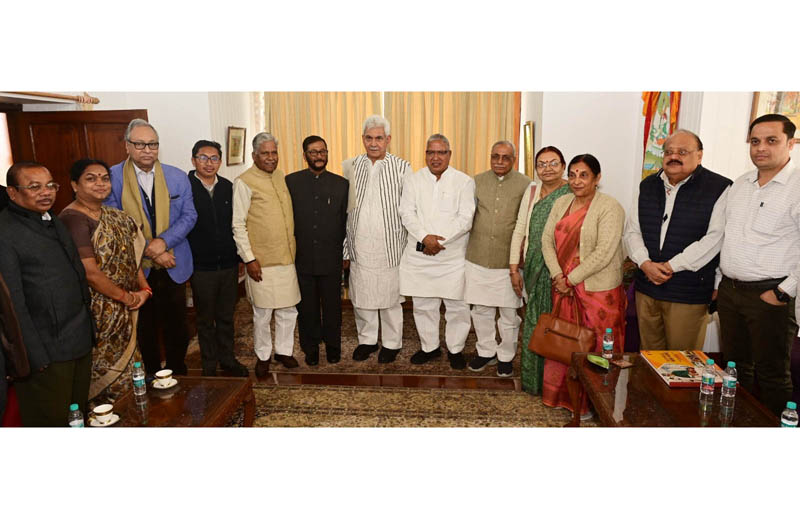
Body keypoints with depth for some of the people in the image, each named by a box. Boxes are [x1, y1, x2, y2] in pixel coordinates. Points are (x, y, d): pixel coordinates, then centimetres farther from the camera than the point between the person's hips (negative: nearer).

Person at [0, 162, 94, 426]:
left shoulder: (54, 223, 14)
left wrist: (89, 329, 15)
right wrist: (36, 356, -17)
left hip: (81, 343, 8)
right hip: (47, 352, -8)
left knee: (79, 414, 18)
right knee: (52, 421, 5)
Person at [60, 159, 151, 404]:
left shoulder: (114, 216, 10)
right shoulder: (72, 219, -16)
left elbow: (131, 256, 12)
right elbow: (90, 272, -21)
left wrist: (144, 289, -3)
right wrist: (126, 297, -11)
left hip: (124, 309, 8)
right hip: (98, 313, -8)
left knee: (127, 372, 16)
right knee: (106, 376, 5)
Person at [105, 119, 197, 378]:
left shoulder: (177, 177, 1)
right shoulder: (111, 177, -6)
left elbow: (189, 216, -2)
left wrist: (164, 241, -18)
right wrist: (150, 251, -16)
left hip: (173, 266, 2)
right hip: (135, 268, -1)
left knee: (176, 325, 13)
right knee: (144, 328, 13)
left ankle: (178, 374, 30)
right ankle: (150, 375, 31)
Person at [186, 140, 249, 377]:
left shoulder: (228, 187, 4)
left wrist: (240, 257, 10)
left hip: (229, 265, 3)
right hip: (201, 267, -3)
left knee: (226, 316, 16)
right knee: (205, 319, 12)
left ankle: (227, 358, 32)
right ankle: (209, 364, 28)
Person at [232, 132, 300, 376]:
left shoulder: (280, 177, 10)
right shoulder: (244, 182, -9)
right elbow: (238, 225, -10)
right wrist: (249, 259, -13)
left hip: (286, 258, 6)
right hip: (262, 261, -5)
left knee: (288, 310, 12)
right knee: (263, 313, 7)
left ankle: (284, 350, 30)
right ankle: (263, 355, 25)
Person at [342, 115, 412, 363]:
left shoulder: (401, 167, -3)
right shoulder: (352, 167, 5)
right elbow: (345, 209, 8)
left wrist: (411, 246, -4)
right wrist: (345, 249, 7)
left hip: (389, 247, -3)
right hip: (359, 246, 3)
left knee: (390, 297, 7)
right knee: (361, 296, 11)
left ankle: (391, 343, 26)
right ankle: (367, 339, 31)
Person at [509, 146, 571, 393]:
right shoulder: (531, 193, 9)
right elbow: (519, 230, 9)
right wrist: (514, 268, 5)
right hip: (535, 270, 4)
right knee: (535, 323, 10)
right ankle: (534, 380, 26)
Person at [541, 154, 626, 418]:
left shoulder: (610, 207, -11)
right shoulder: (562, 202, 8)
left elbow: (603, 254, -19)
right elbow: (547, 239, 4)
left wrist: (571, 279, -15)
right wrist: (557, 276, -8)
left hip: (597, 290, -5)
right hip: (564, 287, 6)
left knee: (594, 346, 5)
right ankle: (563, 394, 33)